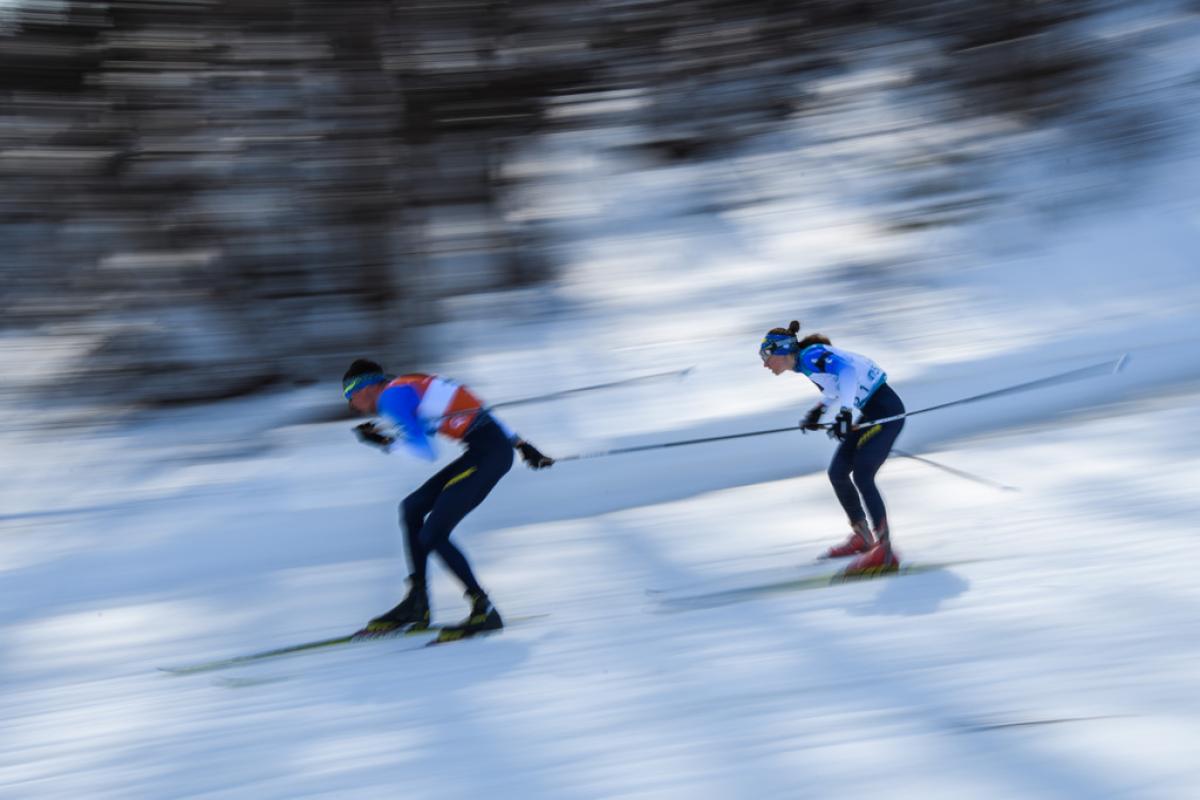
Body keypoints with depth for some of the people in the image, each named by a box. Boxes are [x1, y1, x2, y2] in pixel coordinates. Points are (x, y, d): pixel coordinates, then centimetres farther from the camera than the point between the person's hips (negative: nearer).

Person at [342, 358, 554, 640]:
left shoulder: (390, 397, -6)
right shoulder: (412, 385, 21)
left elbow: (428, 453, -12)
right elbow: (478, 412, 22)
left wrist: (388, 441, 5)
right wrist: (521, 445, 25)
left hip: (488, 453, -10)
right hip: (499, 445, 10)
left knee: (432, 536, -9)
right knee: (413, 508, 15)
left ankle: (484, 611, -3)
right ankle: (417, 606, 18)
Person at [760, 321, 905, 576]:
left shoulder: (811, 355, -16)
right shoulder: (805, 363, 12)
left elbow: (847, 370, -32)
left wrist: (845, 411, -41)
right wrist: (819, 412, 12)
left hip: (886, 410, -10)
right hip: (867, 414, 10)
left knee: (861, 476, -18)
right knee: (837, 473, 12)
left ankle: (884, 551, -21)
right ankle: (862, 537, 27)